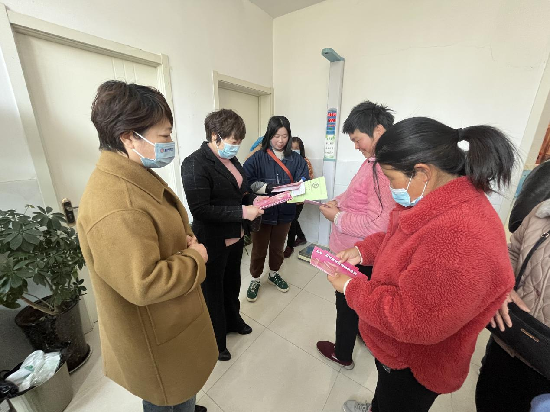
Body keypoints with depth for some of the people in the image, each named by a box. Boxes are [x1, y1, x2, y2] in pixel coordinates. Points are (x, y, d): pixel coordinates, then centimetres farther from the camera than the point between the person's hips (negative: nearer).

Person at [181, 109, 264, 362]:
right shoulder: (195, 164, -21)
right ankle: (215, 340, 42)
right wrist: (243, 212, -27)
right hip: (213, 243, -7)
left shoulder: (231, 160, 3)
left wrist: (254, 199, -5)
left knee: (232, 282, 26)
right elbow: (201, 210, -26)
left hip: (235, 236, 8)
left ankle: (232, 320, 54)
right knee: (213, 290, 15)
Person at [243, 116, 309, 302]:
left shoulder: (296, 159, 0)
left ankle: (274, 274, 46)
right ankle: (255, 279, 36)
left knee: (278, 247, 21)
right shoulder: (258, 158, -8)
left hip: (285, 212, 3)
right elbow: (245, 181, -17)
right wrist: (268, 187, -27)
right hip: (262, 212, -2)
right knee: (259, 249, 13)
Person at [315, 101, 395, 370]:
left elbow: (377, 224, -32)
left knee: (347, 304, 14)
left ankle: (342, 354, 40)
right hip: (360, 251, 9)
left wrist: (337, 217, -20)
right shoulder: (375, 159, 3)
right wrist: (338, 201, 0)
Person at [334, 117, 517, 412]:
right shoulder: (444, 200, -8)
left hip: (413, 366, -8)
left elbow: (412, 321, -34)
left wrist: (351, 288, -23)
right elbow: (397, 238, 7)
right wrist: (362, 251, -6)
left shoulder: (460, 237, -40)